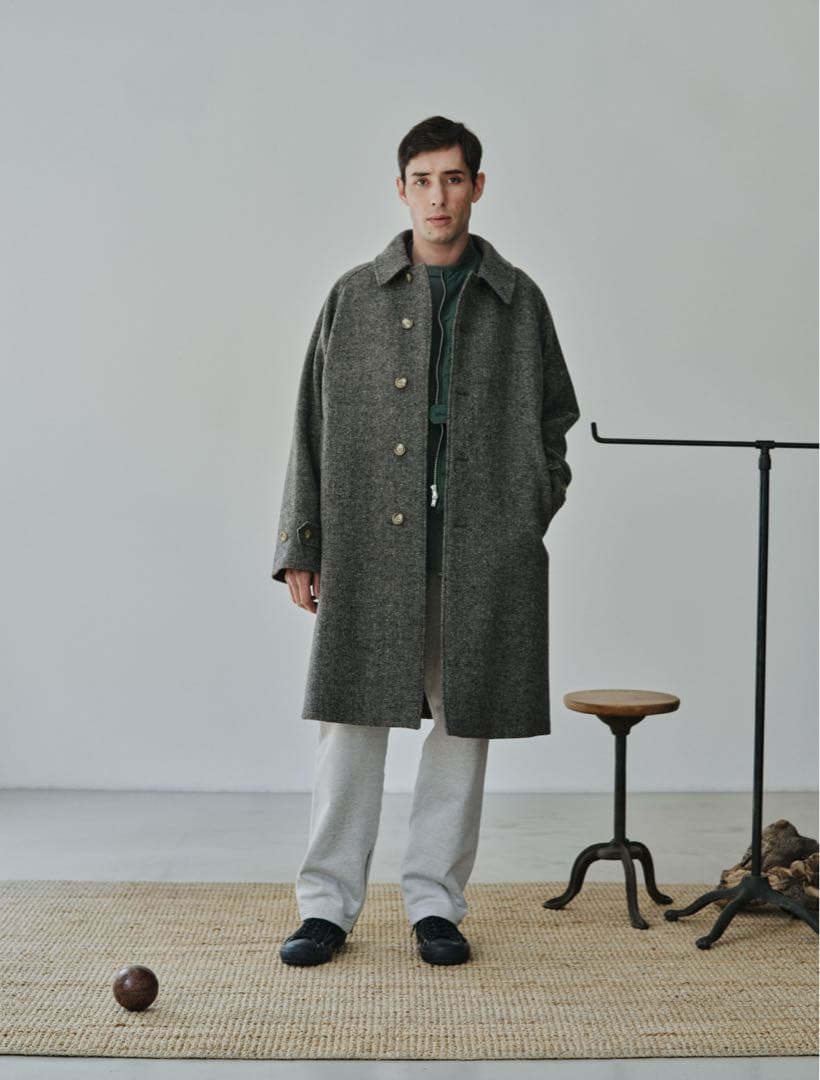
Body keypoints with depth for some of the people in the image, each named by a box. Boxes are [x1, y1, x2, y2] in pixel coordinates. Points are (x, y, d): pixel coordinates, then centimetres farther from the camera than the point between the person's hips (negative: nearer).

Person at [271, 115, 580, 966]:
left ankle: (436, 902, 18)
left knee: (462, 722, 5)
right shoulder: (354, 297, 7)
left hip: (481, 551, 1)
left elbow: (553, 420, 14)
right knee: (352, 717, 0)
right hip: (370, 546, -1)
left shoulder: (517, 301, 9)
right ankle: (327, 902, 12)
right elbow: (313, 427, 7)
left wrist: (527, 525, 3)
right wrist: (301, 546, 2)